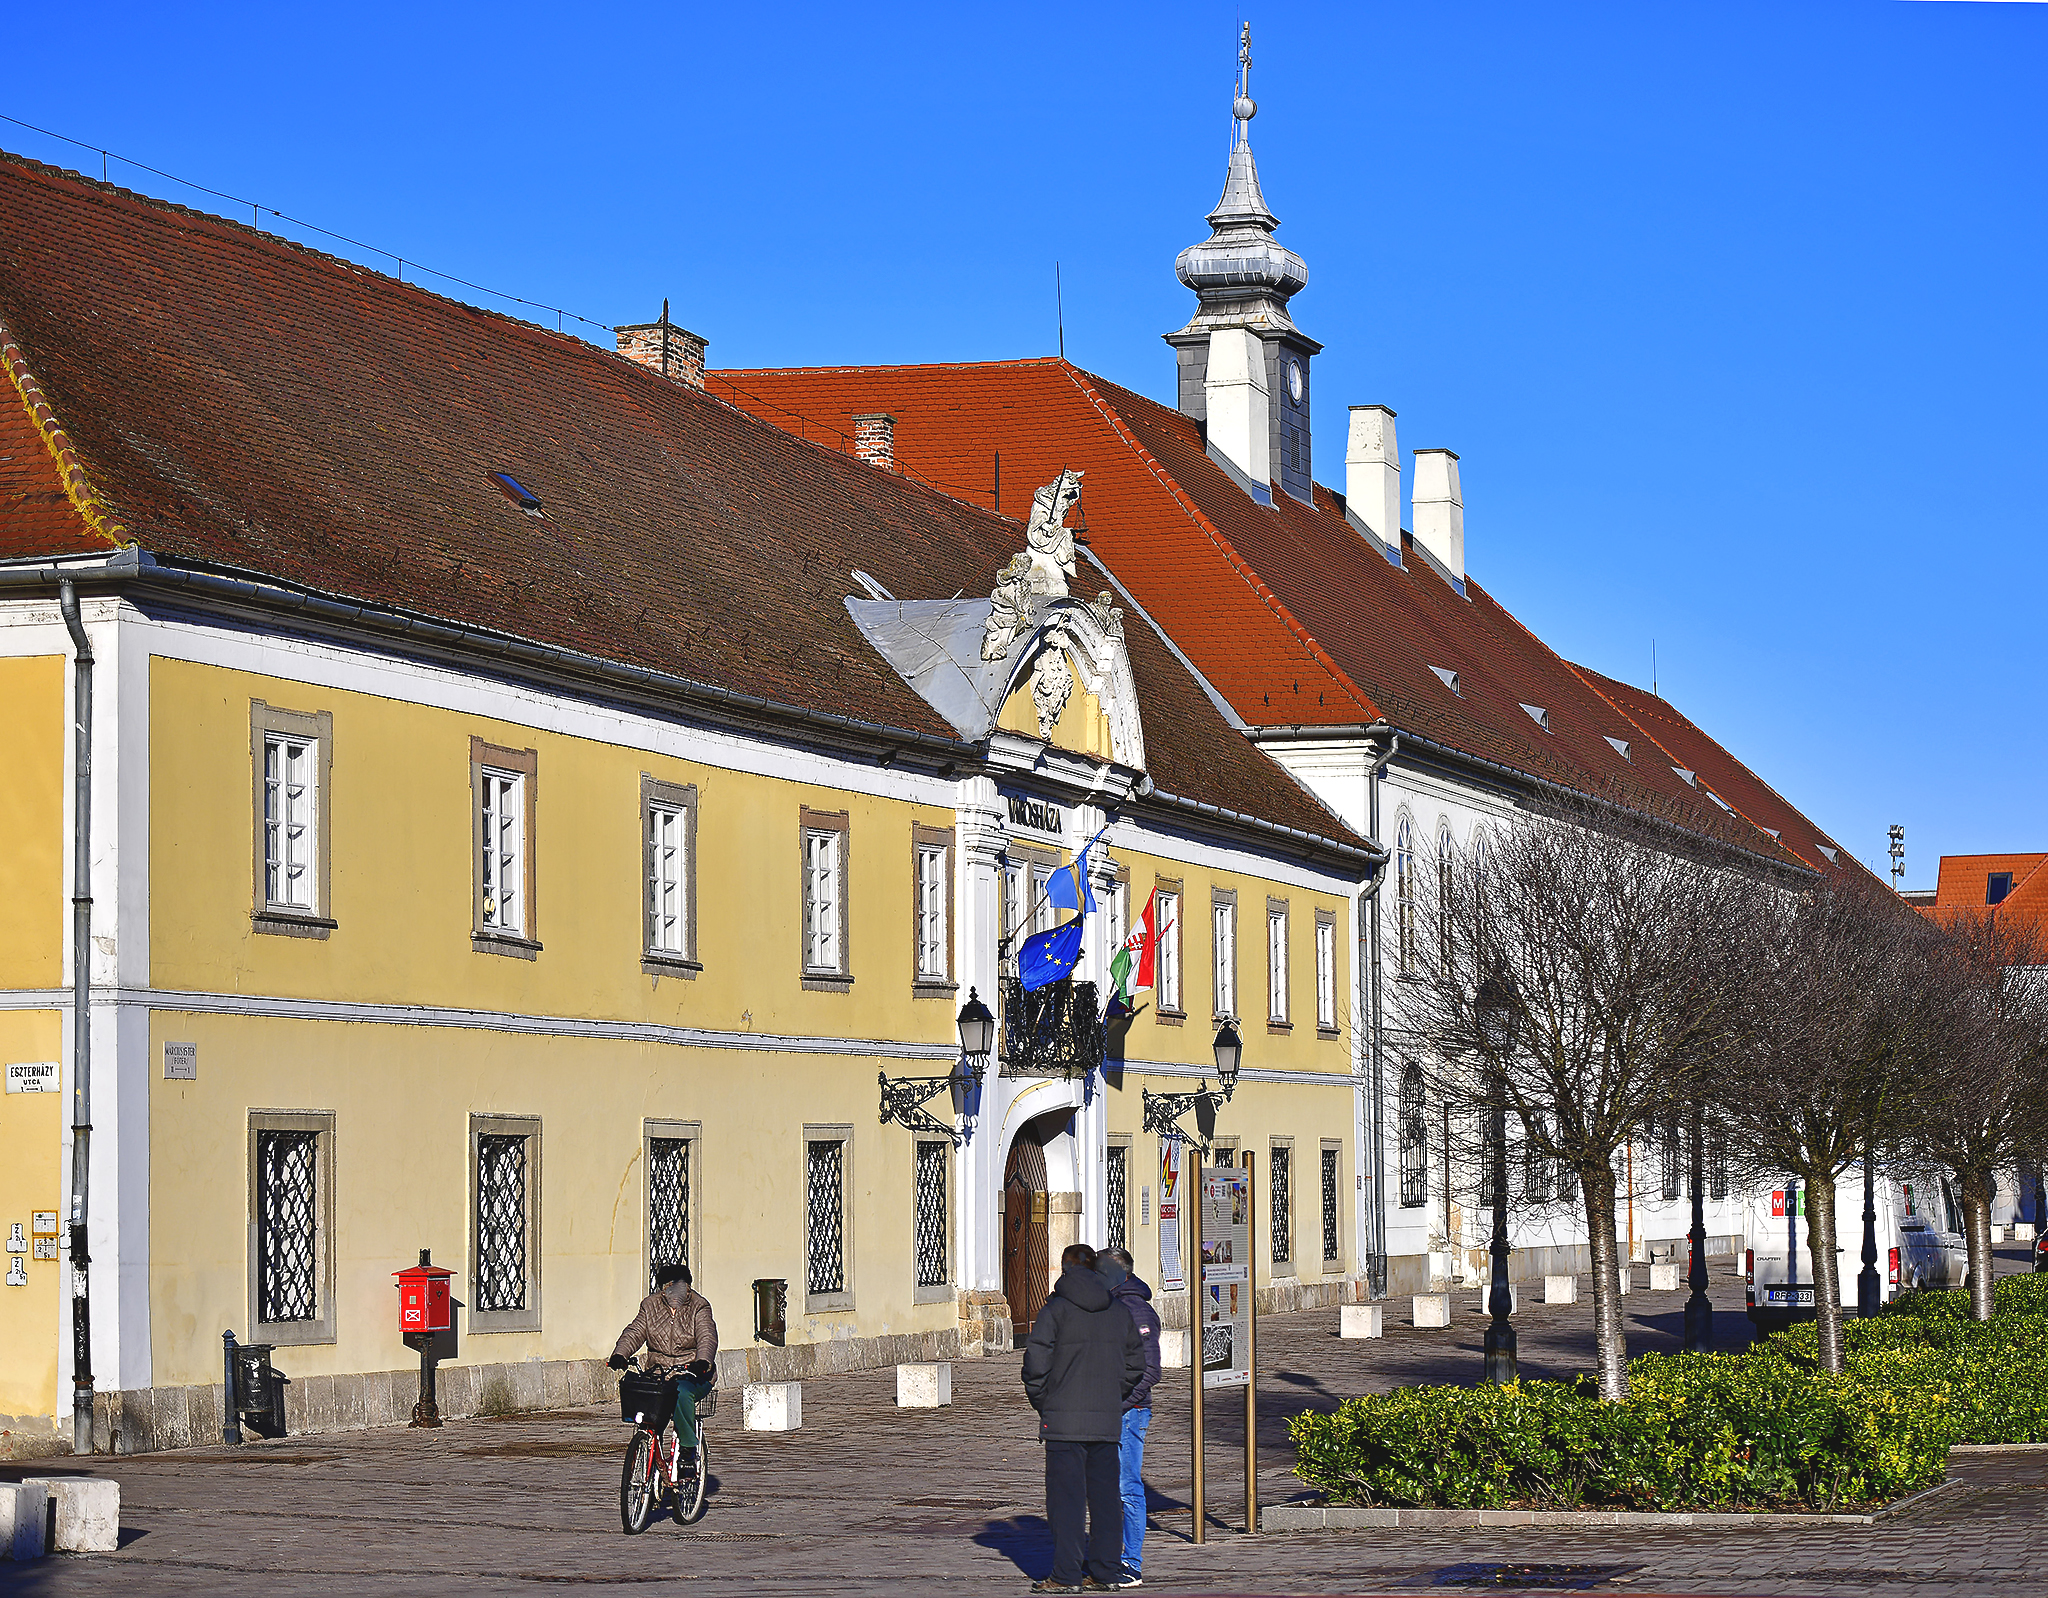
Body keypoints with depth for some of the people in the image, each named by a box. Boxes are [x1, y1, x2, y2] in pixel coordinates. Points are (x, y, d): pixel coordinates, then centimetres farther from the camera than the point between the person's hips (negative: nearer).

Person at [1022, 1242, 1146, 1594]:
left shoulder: (1056, 1310, -7)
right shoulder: (1119, 1312, 8)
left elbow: (1037, 1361, -13)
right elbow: (1135, 1364, 11)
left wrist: (1040, 1401, 1)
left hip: (1064, 1420, -5)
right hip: (1107, 1420, 5)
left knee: (1066, 1494, -2)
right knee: (1104, 1493, 10)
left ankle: (1066, 1575, -4)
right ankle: (1106, 1571, 12)